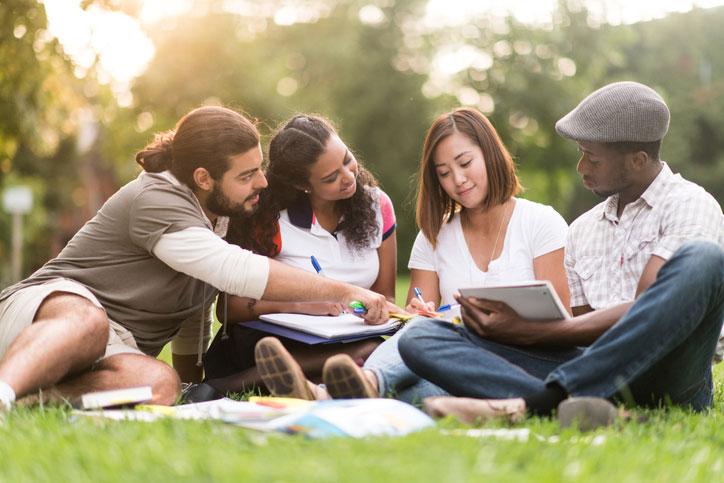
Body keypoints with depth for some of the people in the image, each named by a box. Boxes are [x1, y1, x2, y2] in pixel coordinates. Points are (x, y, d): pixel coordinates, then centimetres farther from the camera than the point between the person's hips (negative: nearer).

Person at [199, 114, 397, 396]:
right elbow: (227, 309, -10)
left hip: (339, 343, 5)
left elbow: (384, 297, 12)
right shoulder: (270, 220, -8)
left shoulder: (376, 205, 4)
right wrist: (299, 305, -25)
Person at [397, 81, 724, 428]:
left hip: (664, 375, -5)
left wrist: (528, 332, -10)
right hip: (592, 373, 5)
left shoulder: (689, 205, 3)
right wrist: (503, 325, 2)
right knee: (420, 338, -9)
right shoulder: (581, 231, 23)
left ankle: (535, 402, -40)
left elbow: (644, 314, -9)